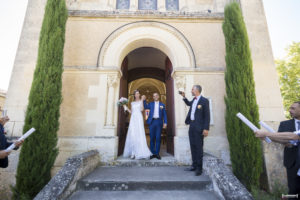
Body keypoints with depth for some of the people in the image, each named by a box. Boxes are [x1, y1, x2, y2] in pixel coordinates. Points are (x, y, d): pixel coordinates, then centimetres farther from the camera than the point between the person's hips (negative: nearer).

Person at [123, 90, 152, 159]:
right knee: (132, 135, -4)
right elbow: (131, 112, 17)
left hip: (139, 118, -4)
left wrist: (142, 100, -10)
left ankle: (140, 153, -10)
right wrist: (126, 108, 10)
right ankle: (133, 152, 0)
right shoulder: (132, 103, 20)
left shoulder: (141, 101, 9)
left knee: (139, 134, -12)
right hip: (133, 118, 4)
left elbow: (142, 109, -7)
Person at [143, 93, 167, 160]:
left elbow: (164, 115, 7)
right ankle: (152, 153, 11)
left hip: (159, 122, -1)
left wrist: (165, 123, -3)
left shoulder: (162, 105, 11)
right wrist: (144, 100, -14)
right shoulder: (151, 104, 13)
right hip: (152, 122, 1)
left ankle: (157, 153, 9)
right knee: (152, 138, 3)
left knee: (158, 138, 1)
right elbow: (146, 107, -5)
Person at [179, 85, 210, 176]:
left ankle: (199, 168, 12)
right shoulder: (194, 100, 13)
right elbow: (188, 104, 36)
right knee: (193, 146, 13)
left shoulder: (204, 100, -9)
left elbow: (207, 116, -12)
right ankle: (194, 165, 24)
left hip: (199, 127, -8)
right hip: (192, 125, 8)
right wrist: (184, 97, 21)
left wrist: (206, 128, -16)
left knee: (199, 147, 0)